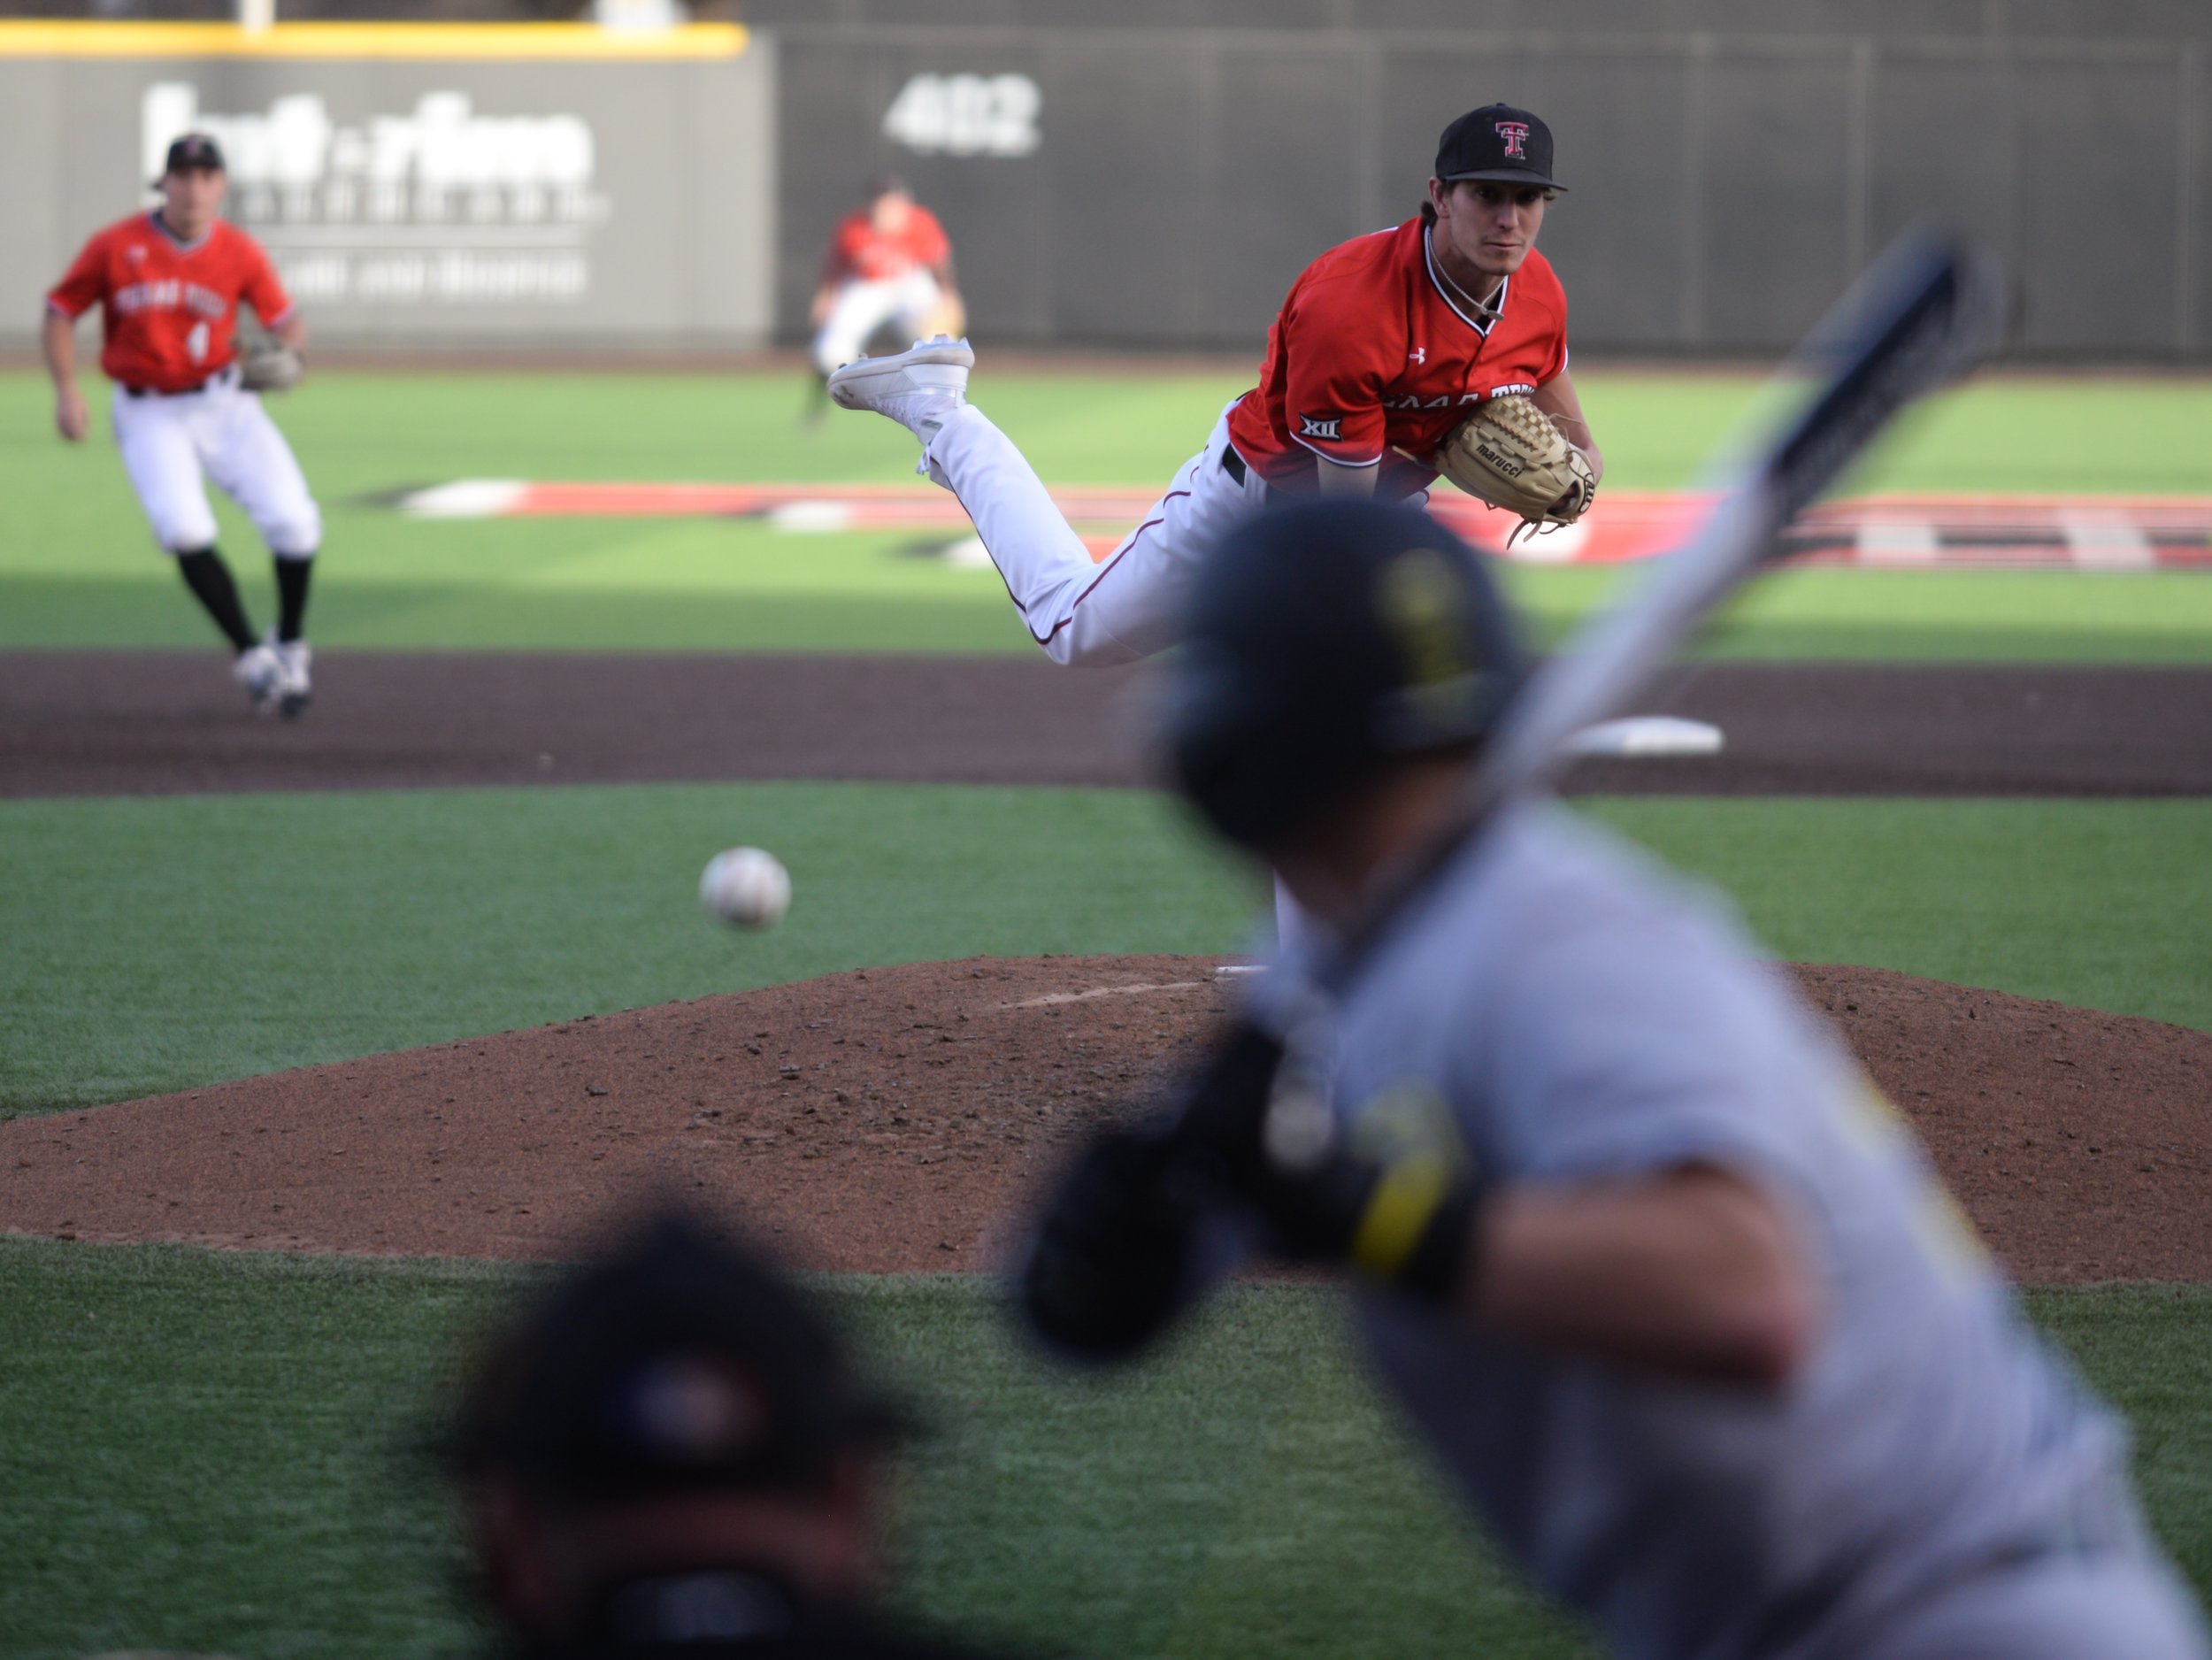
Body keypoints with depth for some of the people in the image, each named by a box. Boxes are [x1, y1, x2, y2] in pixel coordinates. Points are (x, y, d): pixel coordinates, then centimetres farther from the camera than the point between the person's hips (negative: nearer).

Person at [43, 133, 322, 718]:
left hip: (224, 402, 2)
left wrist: (284, 350, -22)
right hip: (149, 416, -2)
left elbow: (285, 321, 1)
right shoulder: (115, 246, -8)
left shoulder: (240, 254, -4)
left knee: (293, 521, -11)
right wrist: (66, 391, -10)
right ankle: (251, 658, -12)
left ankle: (290, 647, 15)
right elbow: (61, 311, 0)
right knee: (185, 531, -24)